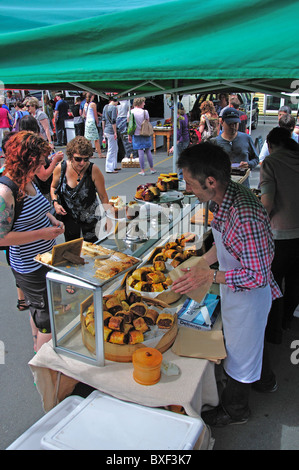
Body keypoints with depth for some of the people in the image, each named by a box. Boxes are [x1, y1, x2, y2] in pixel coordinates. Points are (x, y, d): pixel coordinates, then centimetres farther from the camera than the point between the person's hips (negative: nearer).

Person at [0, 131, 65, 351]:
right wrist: (42, 234, -25)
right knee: (48, 320, 5)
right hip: (30, 269, -9)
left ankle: (39, 348, 48)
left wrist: (52, 219, 0)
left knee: (39, 311, 27)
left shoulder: (28, 180, 2)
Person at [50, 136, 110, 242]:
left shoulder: (94, 170, -20)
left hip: (89, 215, -1)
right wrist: (55, 203, -9)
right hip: (68, 215, 2)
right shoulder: (61, 168, -14)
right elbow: (53, 187, 7)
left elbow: (103, 196, -12)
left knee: (90, 242, 11)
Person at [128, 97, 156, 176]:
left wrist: (129, 135, 8)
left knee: (140, 152, 2)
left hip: (136, 134, 1)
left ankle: (142, 171, 4)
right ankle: (152, 169, 16)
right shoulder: (145, 112, -7)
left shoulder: (130, 112, -3)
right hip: (145, 134, -1)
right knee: (148, 151, 9)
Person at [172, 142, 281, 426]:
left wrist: (210, 276, -30)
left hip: (249, 294, -8)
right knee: (248, 338, 31)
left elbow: (258, 275, -31)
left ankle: (235, 410, 44)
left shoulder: (246, 216, -38)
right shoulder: (226, 197, -8)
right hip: (234, 288, 8)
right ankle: (263, 377, 60)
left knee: (241, 350, 16)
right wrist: (200, 264, 3)